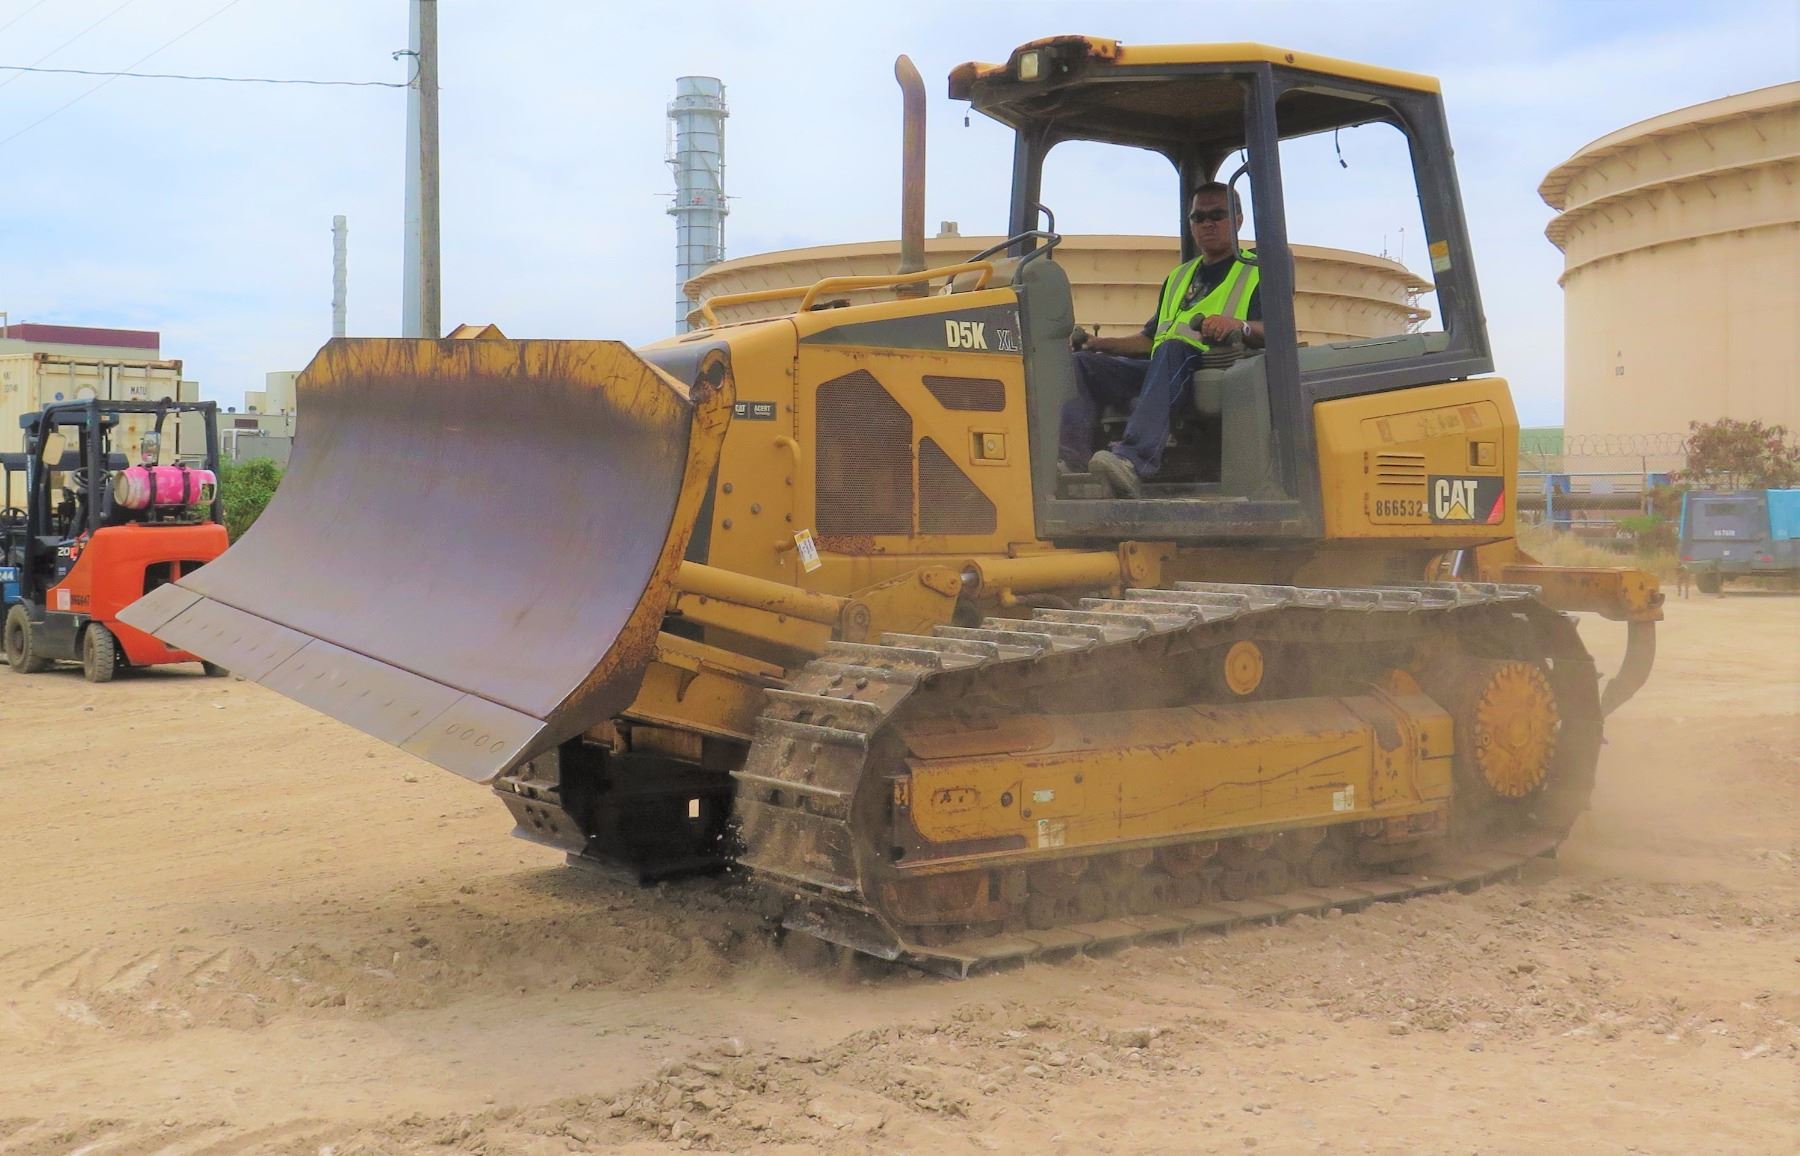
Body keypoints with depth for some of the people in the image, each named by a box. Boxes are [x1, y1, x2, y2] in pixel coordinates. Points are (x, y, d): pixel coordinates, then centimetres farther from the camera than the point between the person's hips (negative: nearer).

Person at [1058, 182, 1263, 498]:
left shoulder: (1257, 271, 12)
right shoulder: (1177, 277, 32)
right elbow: (1149, 339, 30)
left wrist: (1241, 326, -26)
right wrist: (1100, 344, 14)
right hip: (1163, 373, 7)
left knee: (1172, 351, -38)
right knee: (1081, 363, -12)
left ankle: (1134, 460, -58)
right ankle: (1073, 458, -37)